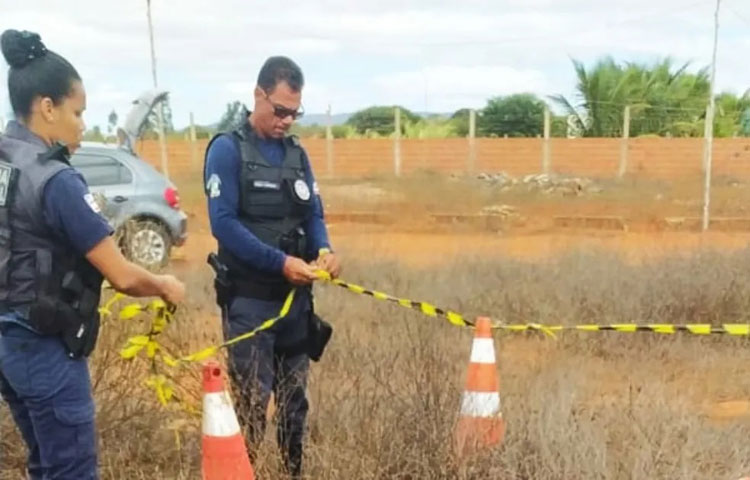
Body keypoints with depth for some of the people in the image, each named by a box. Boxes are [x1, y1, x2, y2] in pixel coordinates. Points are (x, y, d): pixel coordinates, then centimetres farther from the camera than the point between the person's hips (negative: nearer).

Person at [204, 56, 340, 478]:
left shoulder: (297, 153, 10)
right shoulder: (227, 149, -9)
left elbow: (314, 214, 9)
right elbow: (223, 223, -17)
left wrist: (324, 250, -12)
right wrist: (280, 262, -23)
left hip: (297, 296, 6)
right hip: (250, 298, -6)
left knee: (295, 398, 15)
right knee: (252, 403, -1)